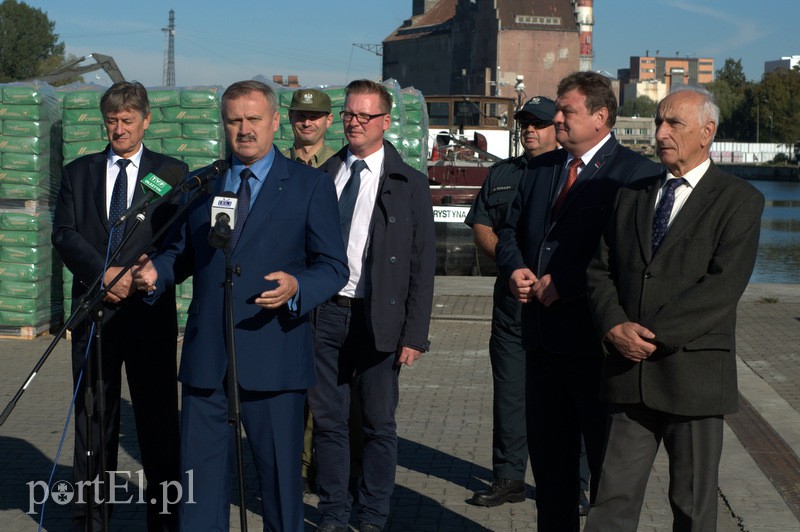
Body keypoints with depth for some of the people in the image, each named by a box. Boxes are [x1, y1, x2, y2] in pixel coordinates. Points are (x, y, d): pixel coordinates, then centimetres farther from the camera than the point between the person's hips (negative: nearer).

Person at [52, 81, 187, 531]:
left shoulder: (172, 172, 8)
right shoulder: (79, 172, 13)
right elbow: (64, 234, 2)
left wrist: (135, 276, -15)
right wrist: (103, 274, -14)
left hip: (151, 311, -2)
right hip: (94, 311, 2)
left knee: (158, 417, 1)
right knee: (92, 418, 6)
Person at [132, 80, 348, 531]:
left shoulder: (310, 185, 2)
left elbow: (334, 266, -2)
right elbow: (180, 253, 19)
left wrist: (296, 287, -22)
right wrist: (156, 273, -3)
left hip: (273, 361, -3)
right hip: (205, 357, 3)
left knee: (280, 473, 5)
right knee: (201, 472, 7)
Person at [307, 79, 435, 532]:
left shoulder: (409, 184, 0)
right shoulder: (322, 176, 8)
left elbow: (423, 265, -2)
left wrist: (415, 334, -7)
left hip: (378, 319, -2)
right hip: (325, 313, 3)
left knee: (380, 425, 6)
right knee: (328, 422, 9)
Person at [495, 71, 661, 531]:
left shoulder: (636, 173, -11)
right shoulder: (542, 168, 14)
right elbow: (511, 230, 20)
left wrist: (565, 284, -19)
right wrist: (516, 268, -1)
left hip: (595, 340, -7)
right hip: (545, 337, 7)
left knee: (606, 459, 5)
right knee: (549, 454, 16)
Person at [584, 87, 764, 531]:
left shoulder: (739, 200, -3)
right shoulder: (631, 194, 14)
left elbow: (723, 286, -14)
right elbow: (600, 269, 9)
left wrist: (654, 336, -17)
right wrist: (615, 326, -10)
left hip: (693, 374, -4)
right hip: (629, 372, 4)